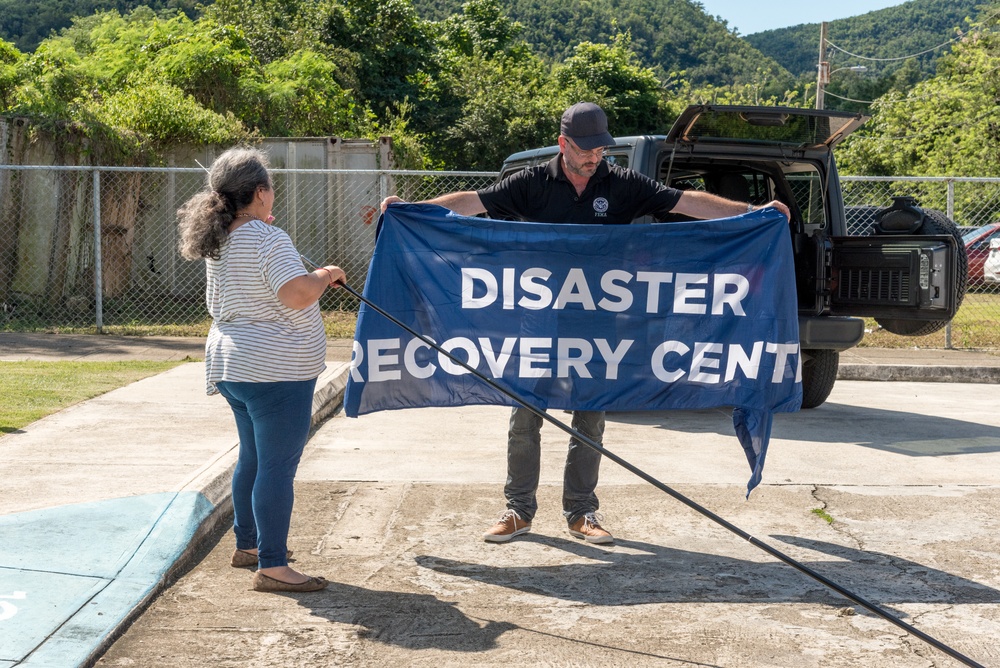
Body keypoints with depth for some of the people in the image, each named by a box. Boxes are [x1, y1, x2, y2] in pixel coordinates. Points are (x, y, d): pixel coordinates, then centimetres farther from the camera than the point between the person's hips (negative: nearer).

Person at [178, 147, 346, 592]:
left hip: (234, 366, 10)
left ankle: (247, 545, 33)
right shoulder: (267, 239, -17)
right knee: (278, 467, -8)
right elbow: (297, 295, -26)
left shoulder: (219, 243, 12)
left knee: (253, 458, 22)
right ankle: (272, 567, -7)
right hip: (275, 372, -10)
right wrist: (326, 275, -9)